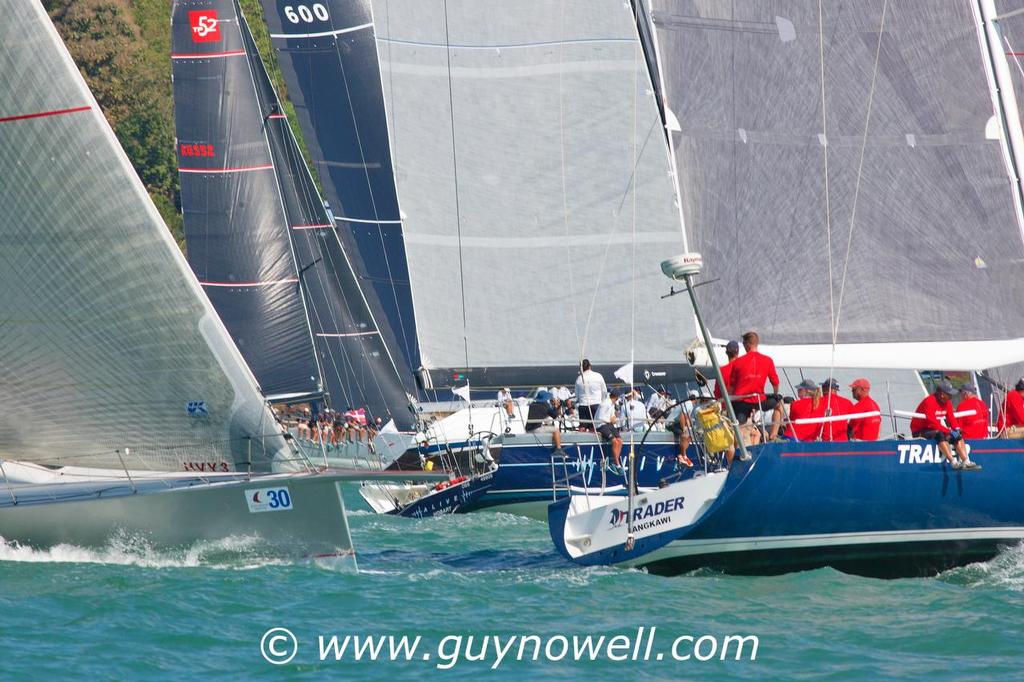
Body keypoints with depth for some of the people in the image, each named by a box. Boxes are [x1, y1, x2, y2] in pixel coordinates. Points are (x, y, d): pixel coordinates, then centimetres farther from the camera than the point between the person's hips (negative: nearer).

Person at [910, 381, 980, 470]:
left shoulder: (947, 402, 5)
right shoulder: (929, 402, -23)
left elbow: (951, 418, 8)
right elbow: (932, 422, -29)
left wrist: (957, 428, -12)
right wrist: (949, 431, -29)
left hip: (937, 431, 9)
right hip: (920, 432, -9)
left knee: (958, 436, -2)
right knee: (940, 435, -35)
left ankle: (966, 462, -12)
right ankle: (953, 463, -43)